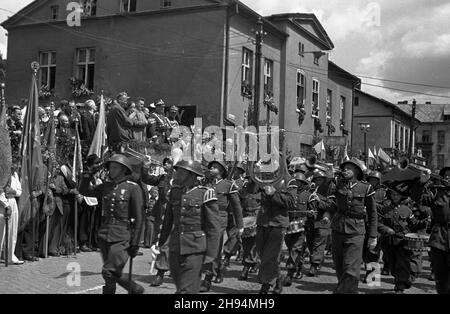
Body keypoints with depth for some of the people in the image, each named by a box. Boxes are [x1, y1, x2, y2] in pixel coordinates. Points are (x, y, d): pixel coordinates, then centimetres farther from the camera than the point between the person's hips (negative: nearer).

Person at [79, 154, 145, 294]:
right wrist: (87, 176, 1)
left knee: (109, 272, -10)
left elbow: (138, 218, -8)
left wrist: (135, 243, -11)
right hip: (105, 235, 6)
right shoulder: (106, 187, 10)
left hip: (122, 237, -6)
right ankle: (137, 289, 34)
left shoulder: (133, 188, -7)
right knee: (115, 274, 13)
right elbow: (84, 191, 20)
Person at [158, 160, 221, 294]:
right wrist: (160, 242, 12)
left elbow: (214, 227, -10)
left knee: (187, 289, -5)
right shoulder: (174, 192, 8)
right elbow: (167, 222, 16)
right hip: (175, 248, 6)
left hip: (195, 250, -6)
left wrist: (210, 256, -13)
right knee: (181, 286, 17)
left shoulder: (205, 194, -10)